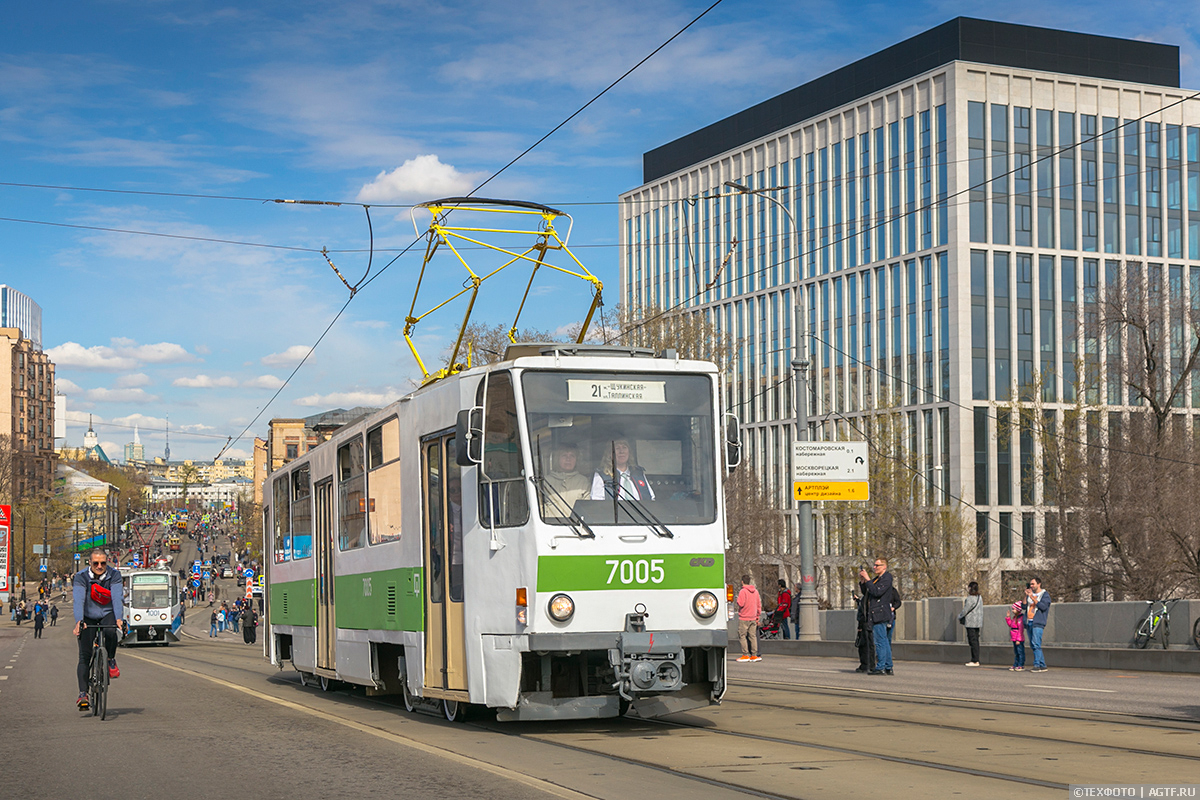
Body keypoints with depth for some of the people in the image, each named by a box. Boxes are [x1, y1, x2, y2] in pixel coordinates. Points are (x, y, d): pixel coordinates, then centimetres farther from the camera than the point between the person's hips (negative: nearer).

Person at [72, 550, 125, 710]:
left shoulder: (114, 575, -15)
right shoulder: (81, 577, -17)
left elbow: (117, 597, -27)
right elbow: (78, 600, -29)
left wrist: (119, 619, -43)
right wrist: (79, 622, -46)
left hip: (108, 614, 0)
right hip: (88, 617, 0)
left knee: (110, 632, -34)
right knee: (85, 656, -11)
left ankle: (111, 660, -7)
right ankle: (83, 693, -10)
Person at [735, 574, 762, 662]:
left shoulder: (743, 591, -13)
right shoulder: (755, 591, 7)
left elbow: (740, 604, -19)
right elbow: (759, 605, 10)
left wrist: (738, 601, 3)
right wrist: (758, 615, 17)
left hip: (744, 618, -6)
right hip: (753, 617, 6)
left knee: (742, 636, 1)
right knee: (753, 636, 8)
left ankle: (745, 655, -3)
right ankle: (754, 655, 6)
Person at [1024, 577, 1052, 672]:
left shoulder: (1045, 594, 2)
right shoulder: (1030, 594, 20)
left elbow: (1043, 606, -13)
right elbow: (1024, 606, 12)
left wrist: (1032, 597, -13)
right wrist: (1026, 595, 2)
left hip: (1038, 622, -7)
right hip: (1029, 622, 7)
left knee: (1036, 644, -17)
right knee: (1033, 645, 5)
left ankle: (1037, 665, -18)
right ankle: (1043, 665, 10)